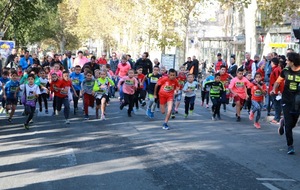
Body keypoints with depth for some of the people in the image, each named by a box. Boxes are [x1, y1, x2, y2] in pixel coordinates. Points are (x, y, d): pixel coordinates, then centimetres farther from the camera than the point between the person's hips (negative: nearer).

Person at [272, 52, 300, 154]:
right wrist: (274, 89, -8)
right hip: (286, 101, 0)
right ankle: (290, 146, 5)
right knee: (288, 124, -5)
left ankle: (283, 122, 44)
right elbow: (278, 81, 11)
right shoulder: (285, 71, -2)